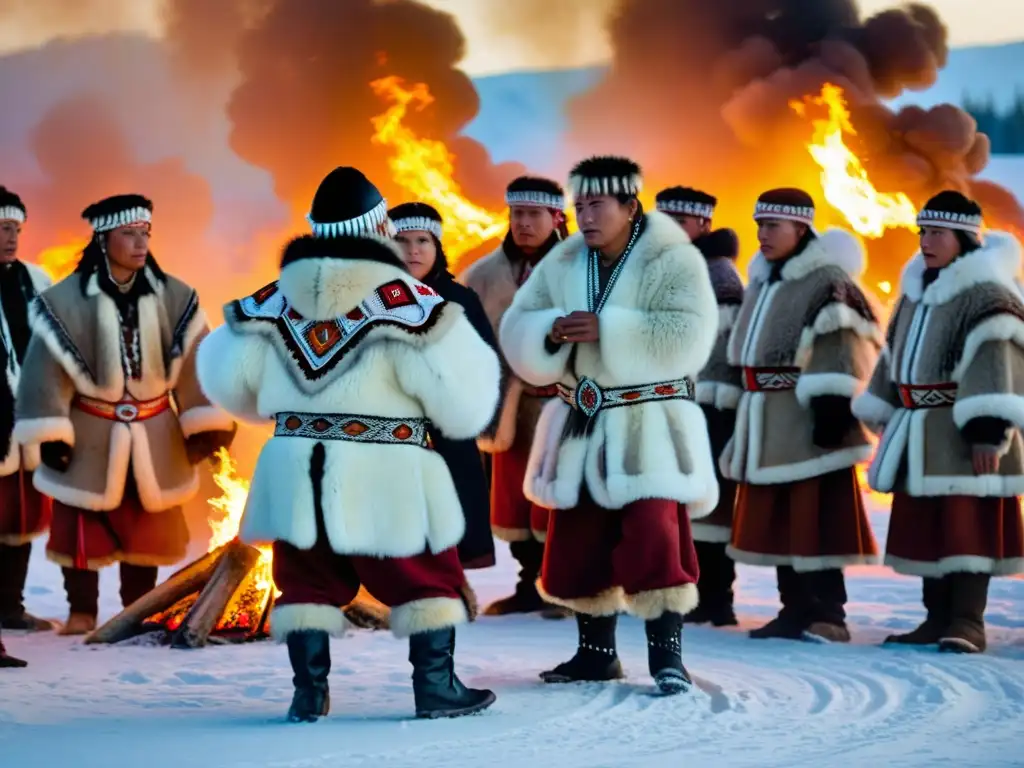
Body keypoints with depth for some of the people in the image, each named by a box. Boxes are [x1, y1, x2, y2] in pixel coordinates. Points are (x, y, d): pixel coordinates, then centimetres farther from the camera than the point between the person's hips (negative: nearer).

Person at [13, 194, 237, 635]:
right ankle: (82, 611, 19)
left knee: (150, 526, 13)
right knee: (82, 526, 4)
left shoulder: (174, 298, -6)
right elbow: (47, 368, -10)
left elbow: (194, 362, -3)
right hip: (90, 432, -2)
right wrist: (50, 433, -11)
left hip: (154, 434, 3)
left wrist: (206, 425, -6)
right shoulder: (65, 301, -14)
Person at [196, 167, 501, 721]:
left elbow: (227, 378, 13)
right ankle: (436, 686, 9)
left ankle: (309, 692, 12)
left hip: (295, 470, 4)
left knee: (308, 579, 15)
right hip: (383, 473, -4)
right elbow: (459, 392, -11)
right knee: (425, 577, 9)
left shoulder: (279, 297, 5)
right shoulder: (403, 298, -9)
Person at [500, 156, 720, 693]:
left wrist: (607, 329, -25)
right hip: (580, 426, 6)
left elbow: (688, 337, -22)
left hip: (649, 427, -6)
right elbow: (516, 332, 4)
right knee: (576, 541, 10)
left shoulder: (674, 261, -9)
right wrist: (552, 331, -19)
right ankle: (595, 652, 23)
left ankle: (666, 656, -9)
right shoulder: (560, 264, 8)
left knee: (653, 539, -15)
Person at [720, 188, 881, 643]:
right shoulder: (763, 281, 18)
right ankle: (796, 610, 17)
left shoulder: (828, 281, -11)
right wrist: (746, 415, 24)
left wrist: (831, 406, -26)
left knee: (816, 519, -9)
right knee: (777, 520, 10)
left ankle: (828, 616, -7)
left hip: (806, 418, -9)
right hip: (767, 420, 9)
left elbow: (840, 353, -19)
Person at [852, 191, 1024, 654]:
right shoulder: (917, 290, 15)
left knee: (968, 525, -7)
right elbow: (894, 359, 20)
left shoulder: (986, 295, -13)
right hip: (920, 435, 9)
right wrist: (888, 422, 20)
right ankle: (938, 618, 17)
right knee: (924, 526, 10)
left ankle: (968, 621, -5)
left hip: (963, 433, -9)